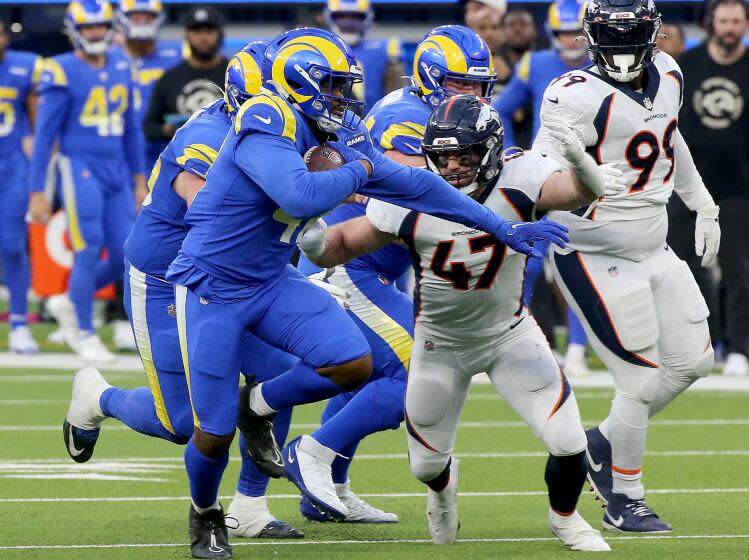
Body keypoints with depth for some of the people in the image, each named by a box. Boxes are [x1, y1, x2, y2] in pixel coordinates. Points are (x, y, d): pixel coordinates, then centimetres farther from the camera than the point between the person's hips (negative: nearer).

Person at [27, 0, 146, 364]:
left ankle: (70, 303, 23)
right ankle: (84, 336, 6)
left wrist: (139, 180, 17)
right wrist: (37, 191, -7)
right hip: (81, 170, -6)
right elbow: (45, 134, -6)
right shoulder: (62, 72, -8)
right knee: (89, 253, -9)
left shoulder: (121, 68, 10)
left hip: (116, 173, 6)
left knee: (125, 256, 0)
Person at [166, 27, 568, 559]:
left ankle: (258, 406, 12)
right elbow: (303, 196, -40)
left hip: (271, 281, 7)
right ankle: (205, 515, 29)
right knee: (215, 435, -4)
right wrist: (358, 169, -19)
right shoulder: (265, 126, -24)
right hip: (212, 288, -7)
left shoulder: (335, 137, 0)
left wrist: (504, 228, 7)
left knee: (353, 363, -15)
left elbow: (412, 184, 6)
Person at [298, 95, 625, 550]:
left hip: (510, 335, -1)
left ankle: (564, 517, 24)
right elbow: (344, 244, -13)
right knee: (426, 465, 12)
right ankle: (444, 483, 54)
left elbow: (578, 190, -41)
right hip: (440, 342, 1)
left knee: (568, 442, -11)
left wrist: (583, 167, -64)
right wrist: (317, 243, -36)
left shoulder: (518, 180, -24)